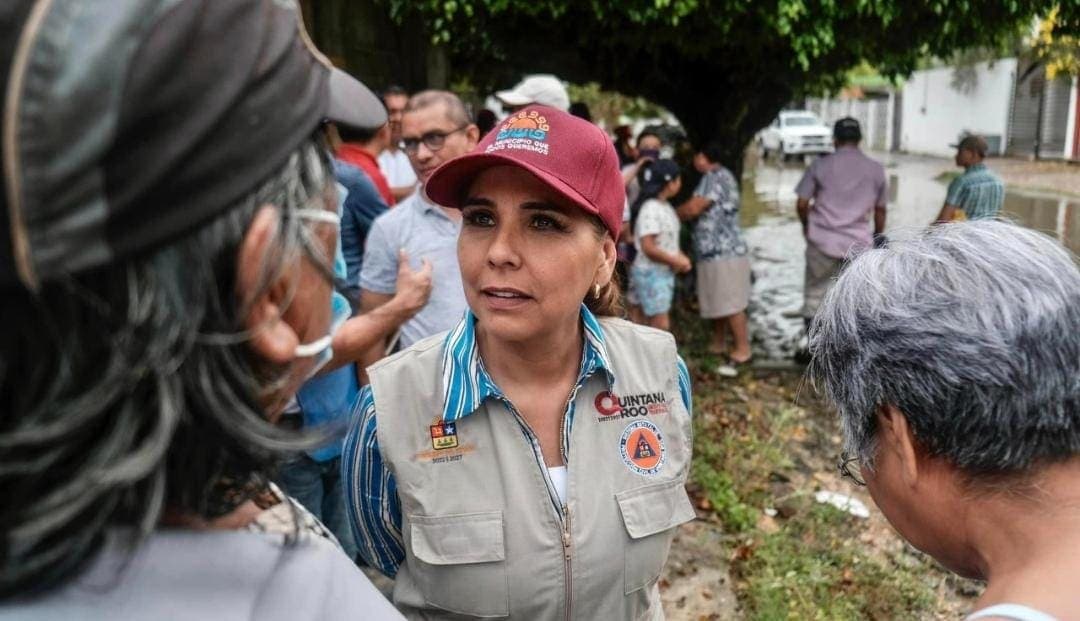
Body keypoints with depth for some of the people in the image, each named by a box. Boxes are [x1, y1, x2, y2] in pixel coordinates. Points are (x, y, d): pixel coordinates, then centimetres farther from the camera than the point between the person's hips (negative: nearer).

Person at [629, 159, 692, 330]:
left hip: (665, 272, 9)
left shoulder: (666, 207, 11)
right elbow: (648, 247, -23)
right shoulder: (650, 209, -18)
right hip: (650, 273, -9)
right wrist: (676, 261, -14)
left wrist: (680, 257, 1)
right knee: (661, 325, -7)